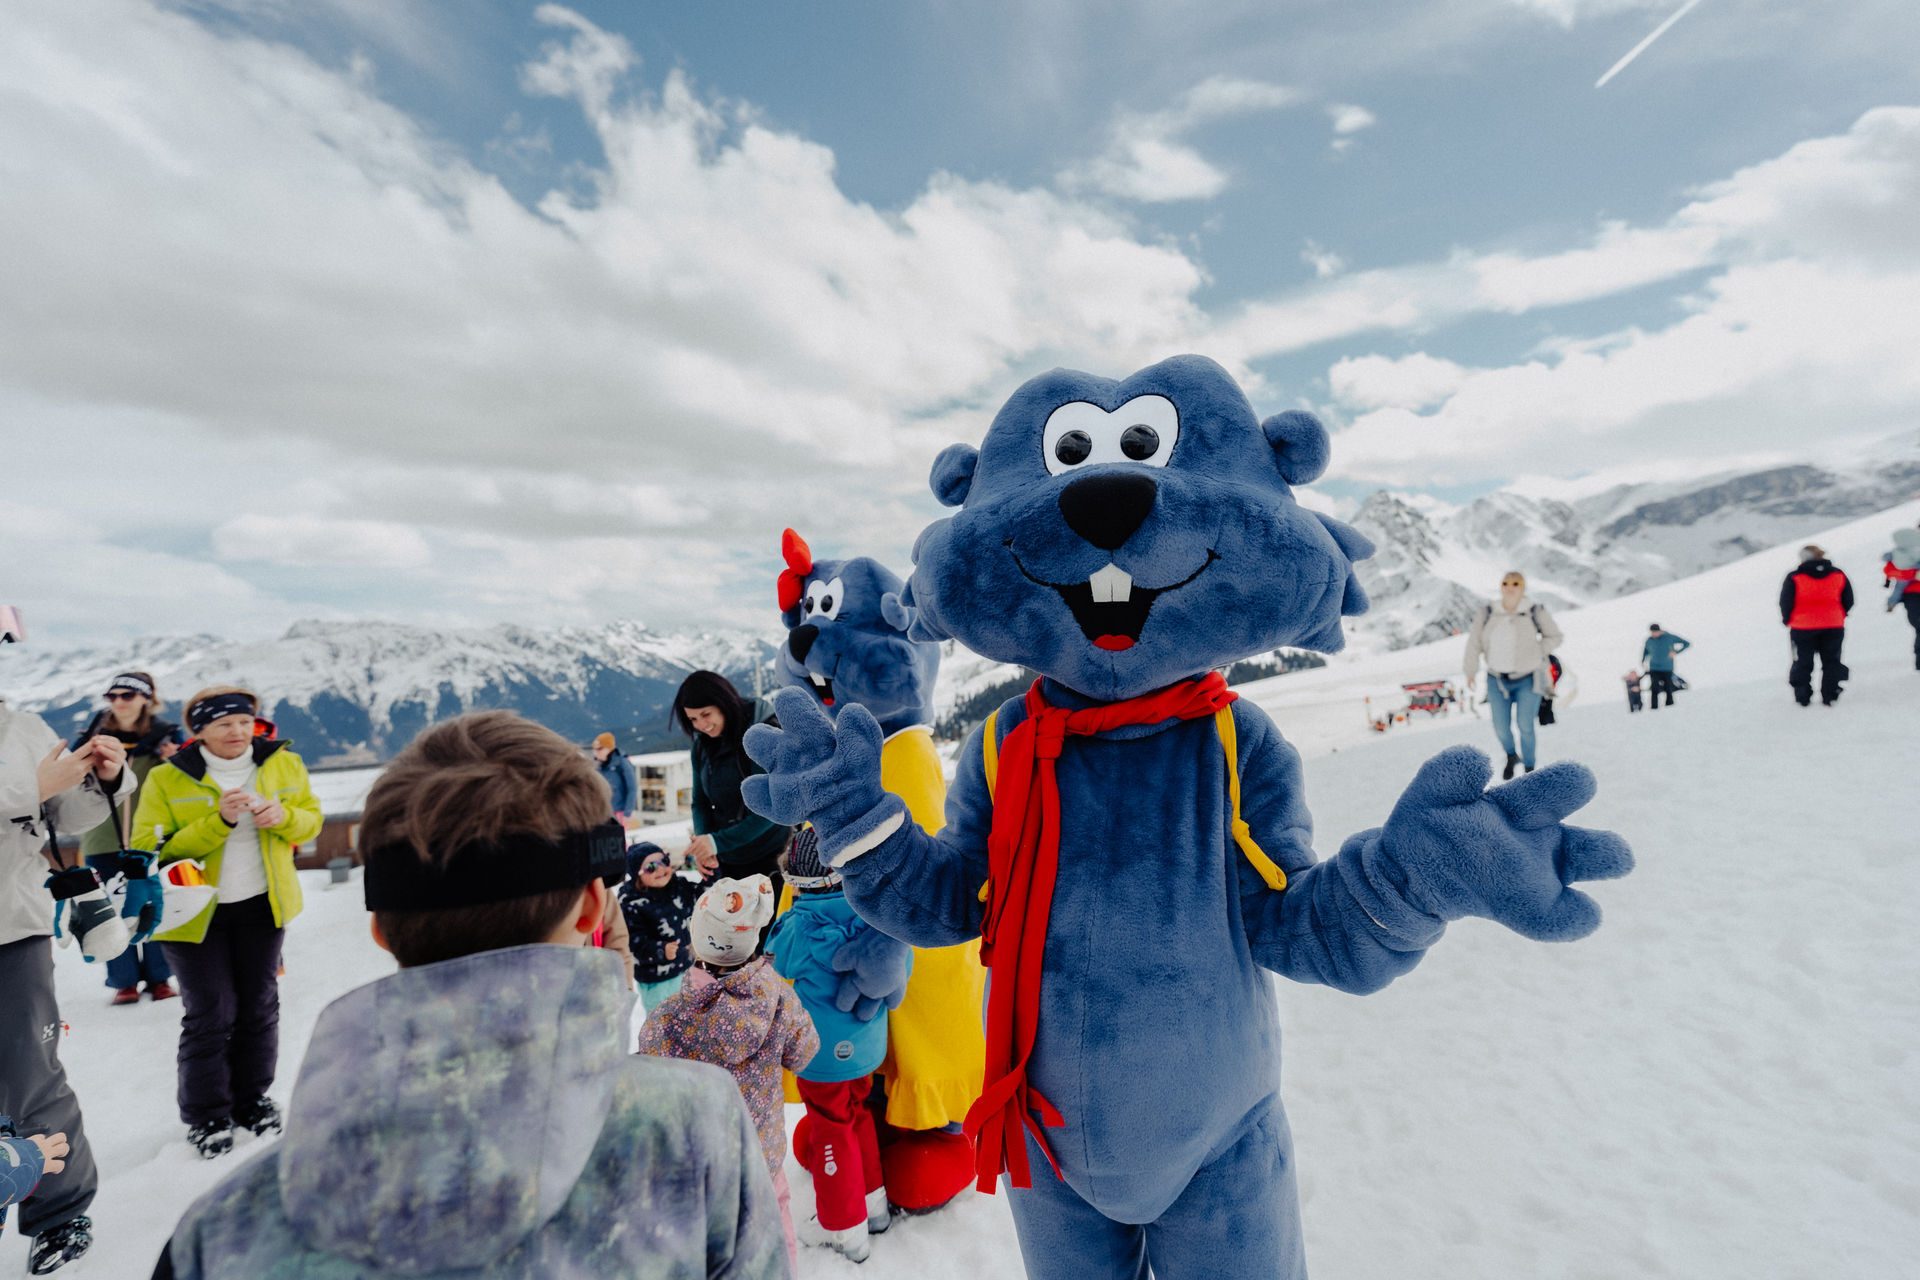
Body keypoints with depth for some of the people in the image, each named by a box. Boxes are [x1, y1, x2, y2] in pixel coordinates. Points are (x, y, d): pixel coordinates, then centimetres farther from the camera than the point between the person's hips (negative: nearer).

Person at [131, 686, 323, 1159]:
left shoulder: (284, 764, -3)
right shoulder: (167, 780, -11)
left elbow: (311, 818, 5)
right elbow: (150, 850, -16)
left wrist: (282, 816, -17)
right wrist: (218, 821, -27)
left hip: (262, 905, 3)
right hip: (195, 911, -3)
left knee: (260, 1006, 13)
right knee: (211, 1016, 1)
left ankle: (252, 1099, 31)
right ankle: (205, 1117, 20)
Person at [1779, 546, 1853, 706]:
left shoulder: (1794, 578, -10)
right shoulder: (1838, 575, 3)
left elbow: (1786, 603, -9)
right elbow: (1848, 601, 8)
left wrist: (1787, 620, 7)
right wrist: (1839, 616, 22)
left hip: (1802, 627, -2)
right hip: (1834, 627, 3)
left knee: (1803, 663, 9)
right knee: (1831, 661, 13)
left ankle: (1803, 697, 10)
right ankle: (1829, 696, 9)